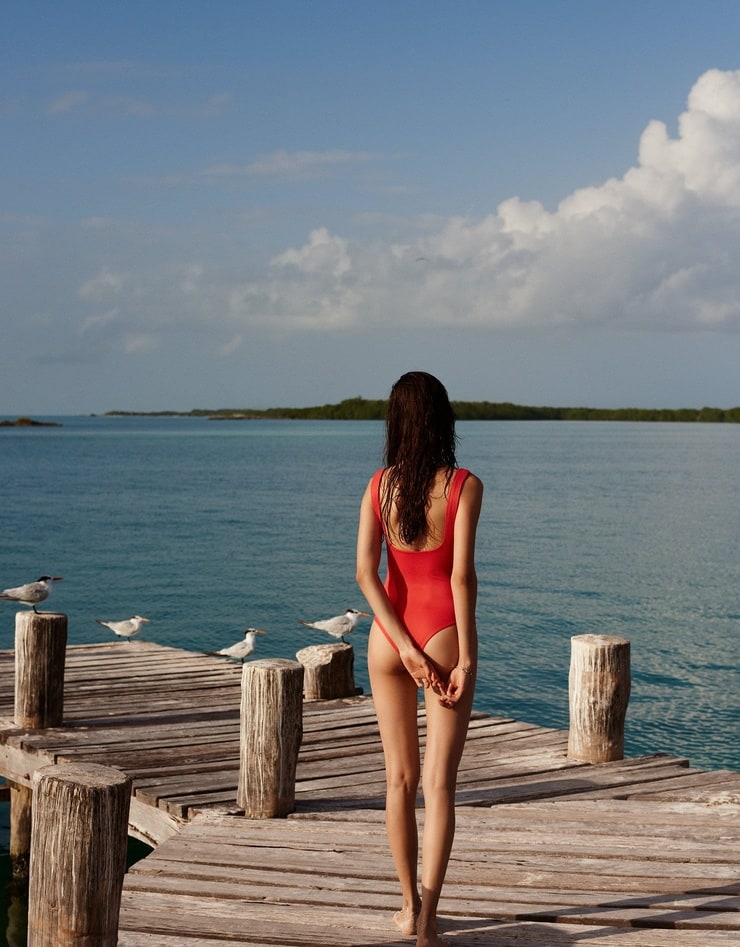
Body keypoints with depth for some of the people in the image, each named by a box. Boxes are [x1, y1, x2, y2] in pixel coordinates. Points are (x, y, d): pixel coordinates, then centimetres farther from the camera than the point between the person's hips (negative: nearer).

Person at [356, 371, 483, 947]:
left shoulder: (379, 486, 0)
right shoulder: (464, 485, -10)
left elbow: (366, 574, -8)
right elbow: (462, 576, -15)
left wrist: (405, 646, -8)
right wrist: (467, 657, -10)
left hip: (389, 637, 4)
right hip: (444, 634, -3)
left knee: (400, 778, 15)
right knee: (440, 782, 0)